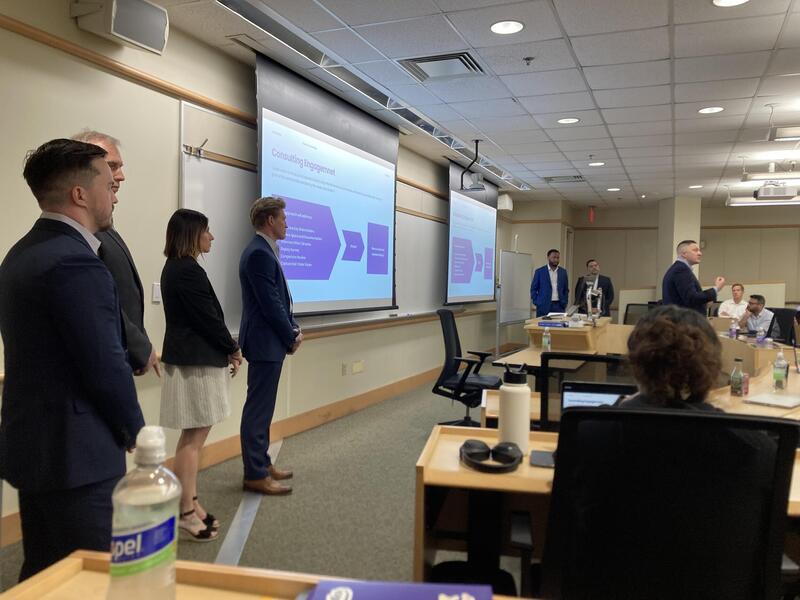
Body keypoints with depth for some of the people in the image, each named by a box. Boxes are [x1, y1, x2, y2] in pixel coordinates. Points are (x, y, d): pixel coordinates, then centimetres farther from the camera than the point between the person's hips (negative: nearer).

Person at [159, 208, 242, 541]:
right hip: (196, 361, -10)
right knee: (194, 436, -3)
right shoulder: (188, 271, -18)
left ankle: (189, 504, 25)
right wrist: (233, 349, -3)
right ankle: (186, 512, 6)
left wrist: (225, 345, 8)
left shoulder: (174, 268, 13)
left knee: (192, 435, 15)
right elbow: (207, 317, -17)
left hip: (187, 357, 10)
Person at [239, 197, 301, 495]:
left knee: (262, 407, 17)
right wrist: (291, 338, -10)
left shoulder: (265, 251, 14)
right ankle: (255, 474, 6)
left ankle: (261, 462, 28)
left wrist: (294, 329, 5)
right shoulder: (259, 253, -18)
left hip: (270, 341, 11)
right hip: (265, 343, -10)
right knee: (258, 409, -3)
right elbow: (270, 304, -21)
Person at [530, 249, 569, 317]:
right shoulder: (539, 271, 1)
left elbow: (566, 289, 15)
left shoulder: (563, 272, 11)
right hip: (543, 306, -2)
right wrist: (537, 303, -5)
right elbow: (533, 289, 3)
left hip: (559, 306, 3)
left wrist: (564, 303, 4)